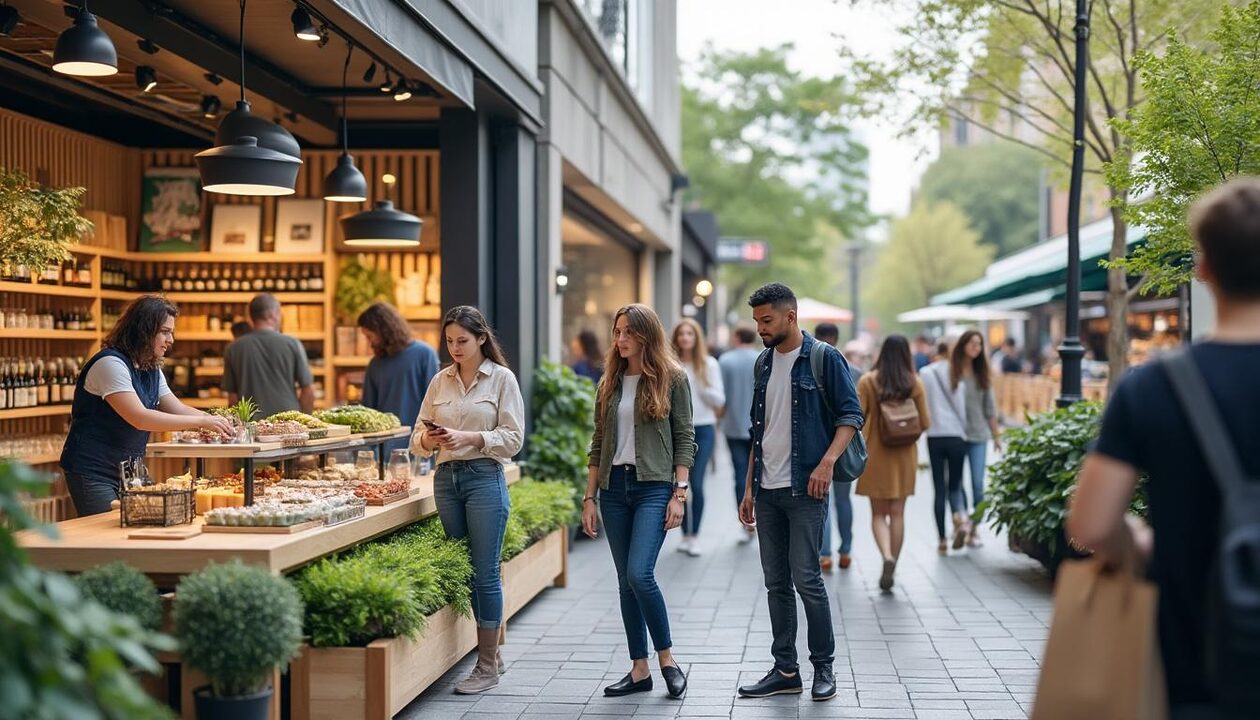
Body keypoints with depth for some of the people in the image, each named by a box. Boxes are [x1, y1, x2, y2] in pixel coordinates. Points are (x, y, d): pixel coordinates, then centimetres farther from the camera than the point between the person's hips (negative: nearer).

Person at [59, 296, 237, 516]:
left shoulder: (152, 370, 11)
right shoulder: (110, 363, -18)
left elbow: (179, 410, 11)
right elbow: (139, 418, -27)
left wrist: (216, 421, -7)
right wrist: (201, 422, -27)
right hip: (92, 473, -8)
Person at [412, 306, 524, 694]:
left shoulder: (502, 378, -1)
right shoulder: (440, 381, 12)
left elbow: (513, 438, -7)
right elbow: (417, 437, 12)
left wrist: (469, 437, -18)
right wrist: (429, 439, -10)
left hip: (484, 477, -5)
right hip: (446, 478, 5)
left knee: (485, 573, -3)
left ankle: (487, 666, 5)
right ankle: (491, 653, 24)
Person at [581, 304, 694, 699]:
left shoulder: (672, 379, -1)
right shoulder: (610, 384, 11)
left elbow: (685, 439, -3)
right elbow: (598, 444, 13)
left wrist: (679, 493, -10)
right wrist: (590, 497, 8)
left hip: (654, 487, -5)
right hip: (614, 488, 5)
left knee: (639, 574, -17)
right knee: (626, 582, 6)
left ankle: (667, 658, 1)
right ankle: (639, 670, 14)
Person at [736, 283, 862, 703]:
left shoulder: (824, 358, -4)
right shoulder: (764, 363, 14)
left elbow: (851, 415, -7)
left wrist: (828, 461, -21)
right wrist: (749, 487, 15)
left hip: (804, 488, -6)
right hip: (767, 490, 6)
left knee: (806, 578, -7)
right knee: (776, 582, 8)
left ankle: (824, 667, 6)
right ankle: (785, 670, 14)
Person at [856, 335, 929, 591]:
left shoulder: (868, 381, -8)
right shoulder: (914, 383, -4)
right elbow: (925, 423, -2)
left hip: (875, 454, -1)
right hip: (904, 455, 1)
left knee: (878, 513, 7)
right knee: (897, 513, 9)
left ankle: (887, 557, -18)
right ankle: (891, 570, 11)